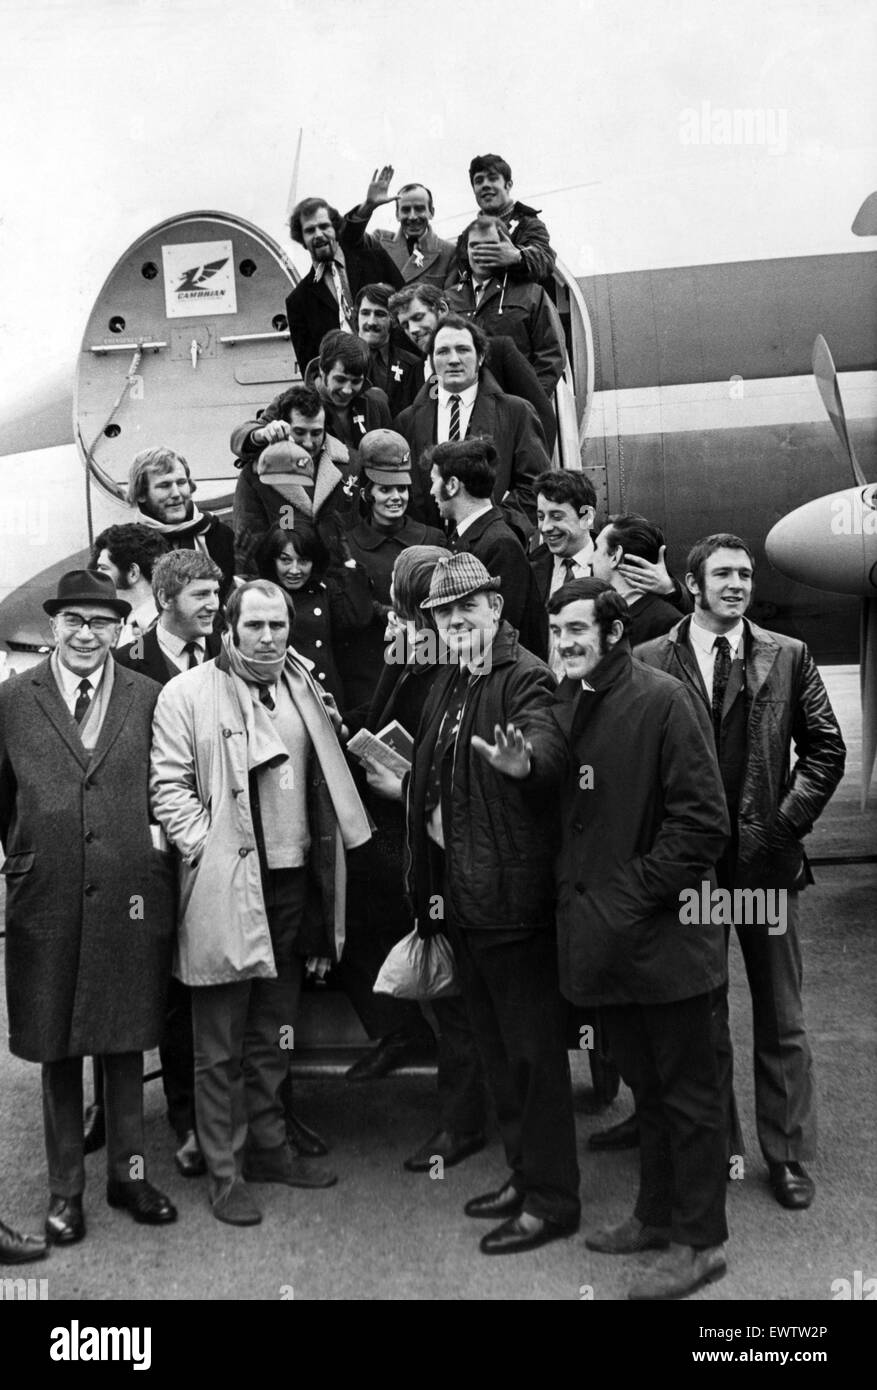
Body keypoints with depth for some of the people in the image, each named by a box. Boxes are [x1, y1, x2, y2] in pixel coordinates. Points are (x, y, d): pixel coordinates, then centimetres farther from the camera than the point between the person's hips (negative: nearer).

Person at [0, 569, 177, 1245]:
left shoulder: (149, 697, 2)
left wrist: (160, 845, -3)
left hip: (130, 899, 0)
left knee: (126, 1041, 12)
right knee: (57, 1050, 11)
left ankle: (130, 1171, 30)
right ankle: (66, 1187, 27)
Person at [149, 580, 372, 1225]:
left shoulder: (304, 689, 13)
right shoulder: (188, 694, -7)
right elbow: (169, 786, -10)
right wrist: (209, 850, -16)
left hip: (293, 881, 6)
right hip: (225, 888, -6)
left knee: (275, 1033, 18)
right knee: (221, 1044, 5)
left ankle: (269, 1146, 33)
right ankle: (226, 1173, 17)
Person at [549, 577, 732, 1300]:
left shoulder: (662, 699, -14)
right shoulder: (563, 706, 8)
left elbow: (703, 820, -17)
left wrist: (636, 897, -17)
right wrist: (577, 896, 3)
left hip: (665, 937, -7)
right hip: (603, 936, 7)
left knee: (689, 1092, 8)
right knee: (648, 1086, 22)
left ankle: (700, 1241, 23)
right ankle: (658, 1215, 38)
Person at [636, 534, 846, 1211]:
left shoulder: (788, 658, 2)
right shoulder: (649, 661, -1)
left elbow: (825, 748, 4)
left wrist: (788, 821, -5)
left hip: (767, 857, 1)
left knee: (781, 1019, 9)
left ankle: (789, 1156, 23)